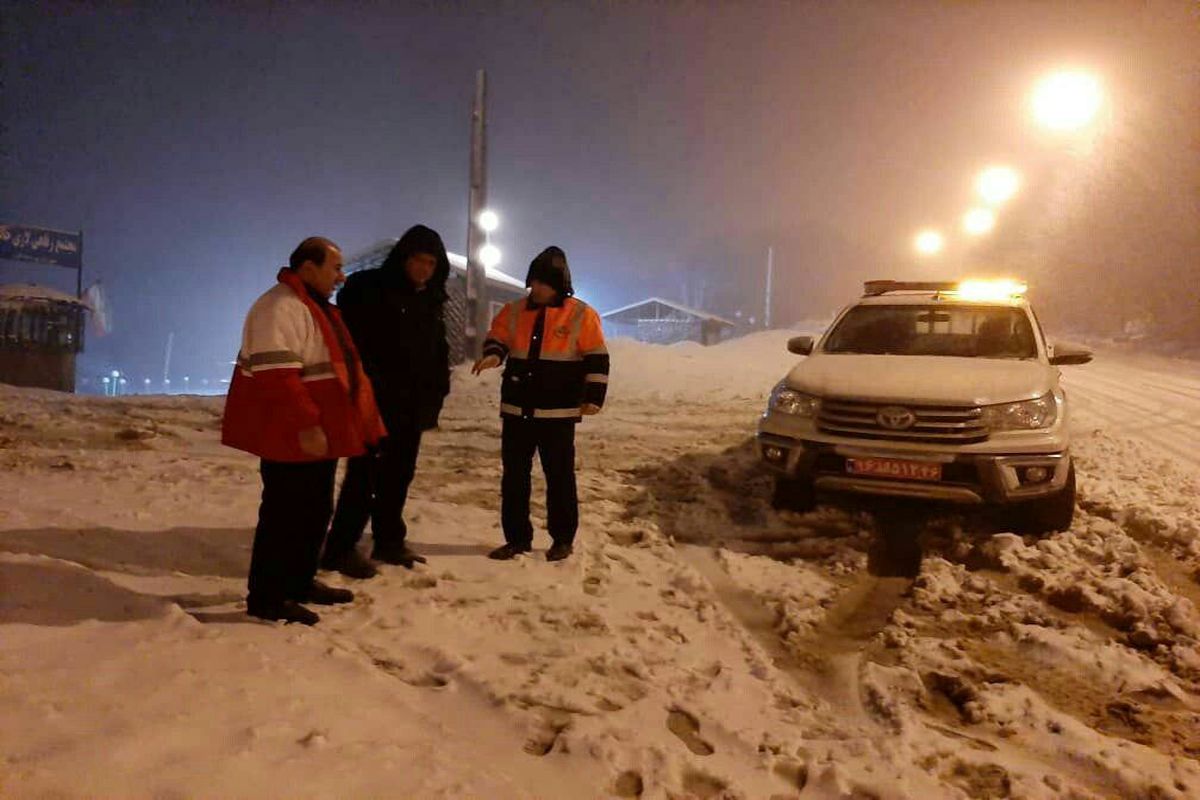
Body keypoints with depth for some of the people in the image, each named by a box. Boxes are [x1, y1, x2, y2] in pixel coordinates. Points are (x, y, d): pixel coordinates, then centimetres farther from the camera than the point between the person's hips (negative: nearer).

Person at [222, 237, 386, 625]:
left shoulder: (314, 306, 17)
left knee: (315, 511, 17)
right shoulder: (281, 307, -17)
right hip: (292, 439, -11)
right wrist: (306, 425, -29)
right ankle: (267, 597, 5)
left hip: (318, 437, 11)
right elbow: (277, 374, -26)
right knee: (286, 515, -4)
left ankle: (300, 581, 30)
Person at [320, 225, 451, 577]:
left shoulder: (430, 301, 14)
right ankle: (340, 547, 1)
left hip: (412, 406, 7)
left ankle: (389, 541, 25)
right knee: (365, 475, -7)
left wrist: (435, 392, 11)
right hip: (374, 402, -7)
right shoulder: (367, 289, -7)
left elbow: (439, 352, 20)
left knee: (399, 474, 13)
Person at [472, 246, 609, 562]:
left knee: (559, 476, 5)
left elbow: (597, 359, -3)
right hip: (517, 410, 4)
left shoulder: (581, 315, -4)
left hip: (558, 412, -4)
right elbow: (497, 339, 13)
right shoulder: (514, 311, 7)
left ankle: (563, 539, 16)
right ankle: (517, 537, 19)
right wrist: (493, 355, -12)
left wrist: (593, 397, -10)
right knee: (514, 475, 8)